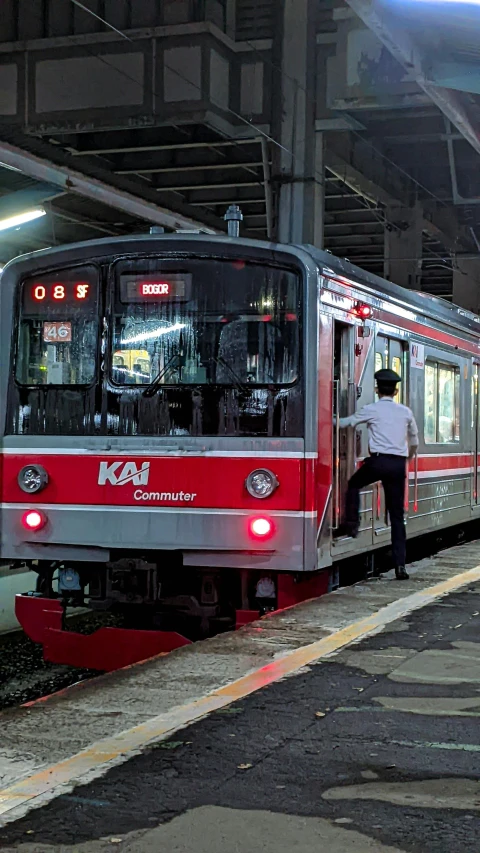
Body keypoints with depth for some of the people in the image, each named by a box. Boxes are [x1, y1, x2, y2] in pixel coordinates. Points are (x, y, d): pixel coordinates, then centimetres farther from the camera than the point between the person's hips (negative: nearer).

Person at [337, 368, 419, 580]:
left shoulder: (371, 409, 1)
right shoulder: (405, 412, 12)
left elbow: (347, 422, 13)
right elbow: (414, 439, 26)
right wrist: (409, 456, 45)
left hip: (378, 460, -3)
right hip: (398, 464, 3)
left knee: (353, 484, 29)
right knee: (397, 515, 5)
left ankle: (352, 524, 17)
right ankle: (400, 565, 1)